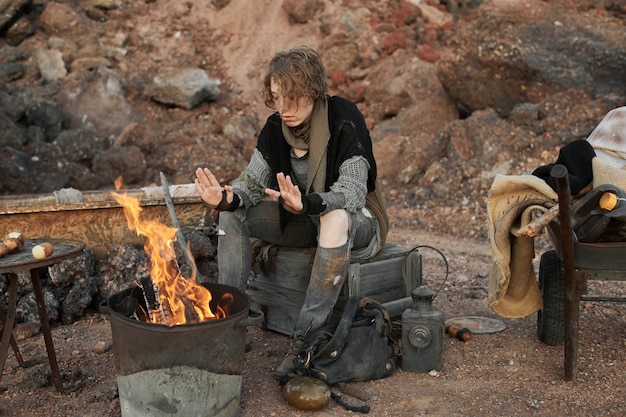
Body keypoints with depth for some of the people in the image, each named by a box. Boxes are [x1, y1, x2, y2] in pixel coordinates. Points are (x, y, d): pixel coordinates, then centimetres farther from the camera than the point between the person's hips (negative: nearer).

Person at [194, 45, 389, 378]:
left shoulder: (344, 119, -23)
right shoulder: (275, 127, -7)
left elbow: (352, 192, -31)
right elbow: (252, 182, -10)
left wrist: (306, 203, -51)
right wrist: (227, 199, -34)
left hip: (356, 222, -5)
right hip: (302, 222, 6)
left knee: (334, 219, -40)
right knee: (233, 211, -12)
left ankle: (306, 338, -30)